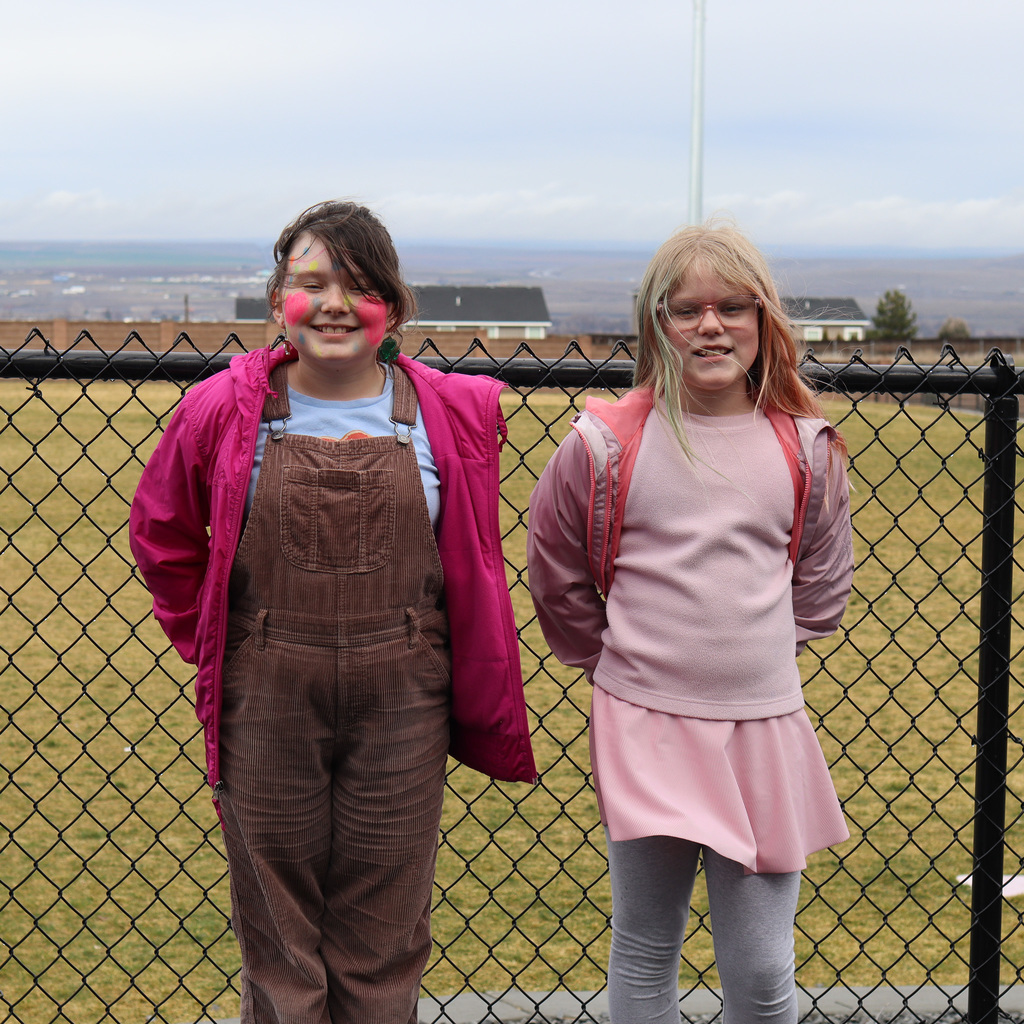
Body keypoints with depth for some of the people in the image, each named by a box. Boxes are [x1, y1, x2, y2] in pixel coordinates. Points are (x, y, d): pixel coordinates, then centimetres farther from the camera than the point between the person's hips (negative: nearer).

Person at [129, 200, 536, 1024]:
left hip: (400, 702, 0)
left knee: (384, 931, 11)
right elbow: (164, 534, 10)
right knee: (277, 925, 11)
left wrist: (484, 705, 7)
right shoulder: (224, 409, -3)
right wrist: (210, 641, 7)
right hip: (266, 700, 0)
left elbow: (474, 563, 8)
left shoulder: (454, 415, -1)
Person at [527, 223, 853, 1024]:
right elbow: (558, 575, 6)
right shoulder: (607, 441, -5)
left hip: (765, 724, 2)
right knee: (644, 952, 11)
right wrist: (613, 658, 8)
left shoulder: (806, 446, 2)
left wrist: (765, 649, 11)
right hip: (644, 724, -1)